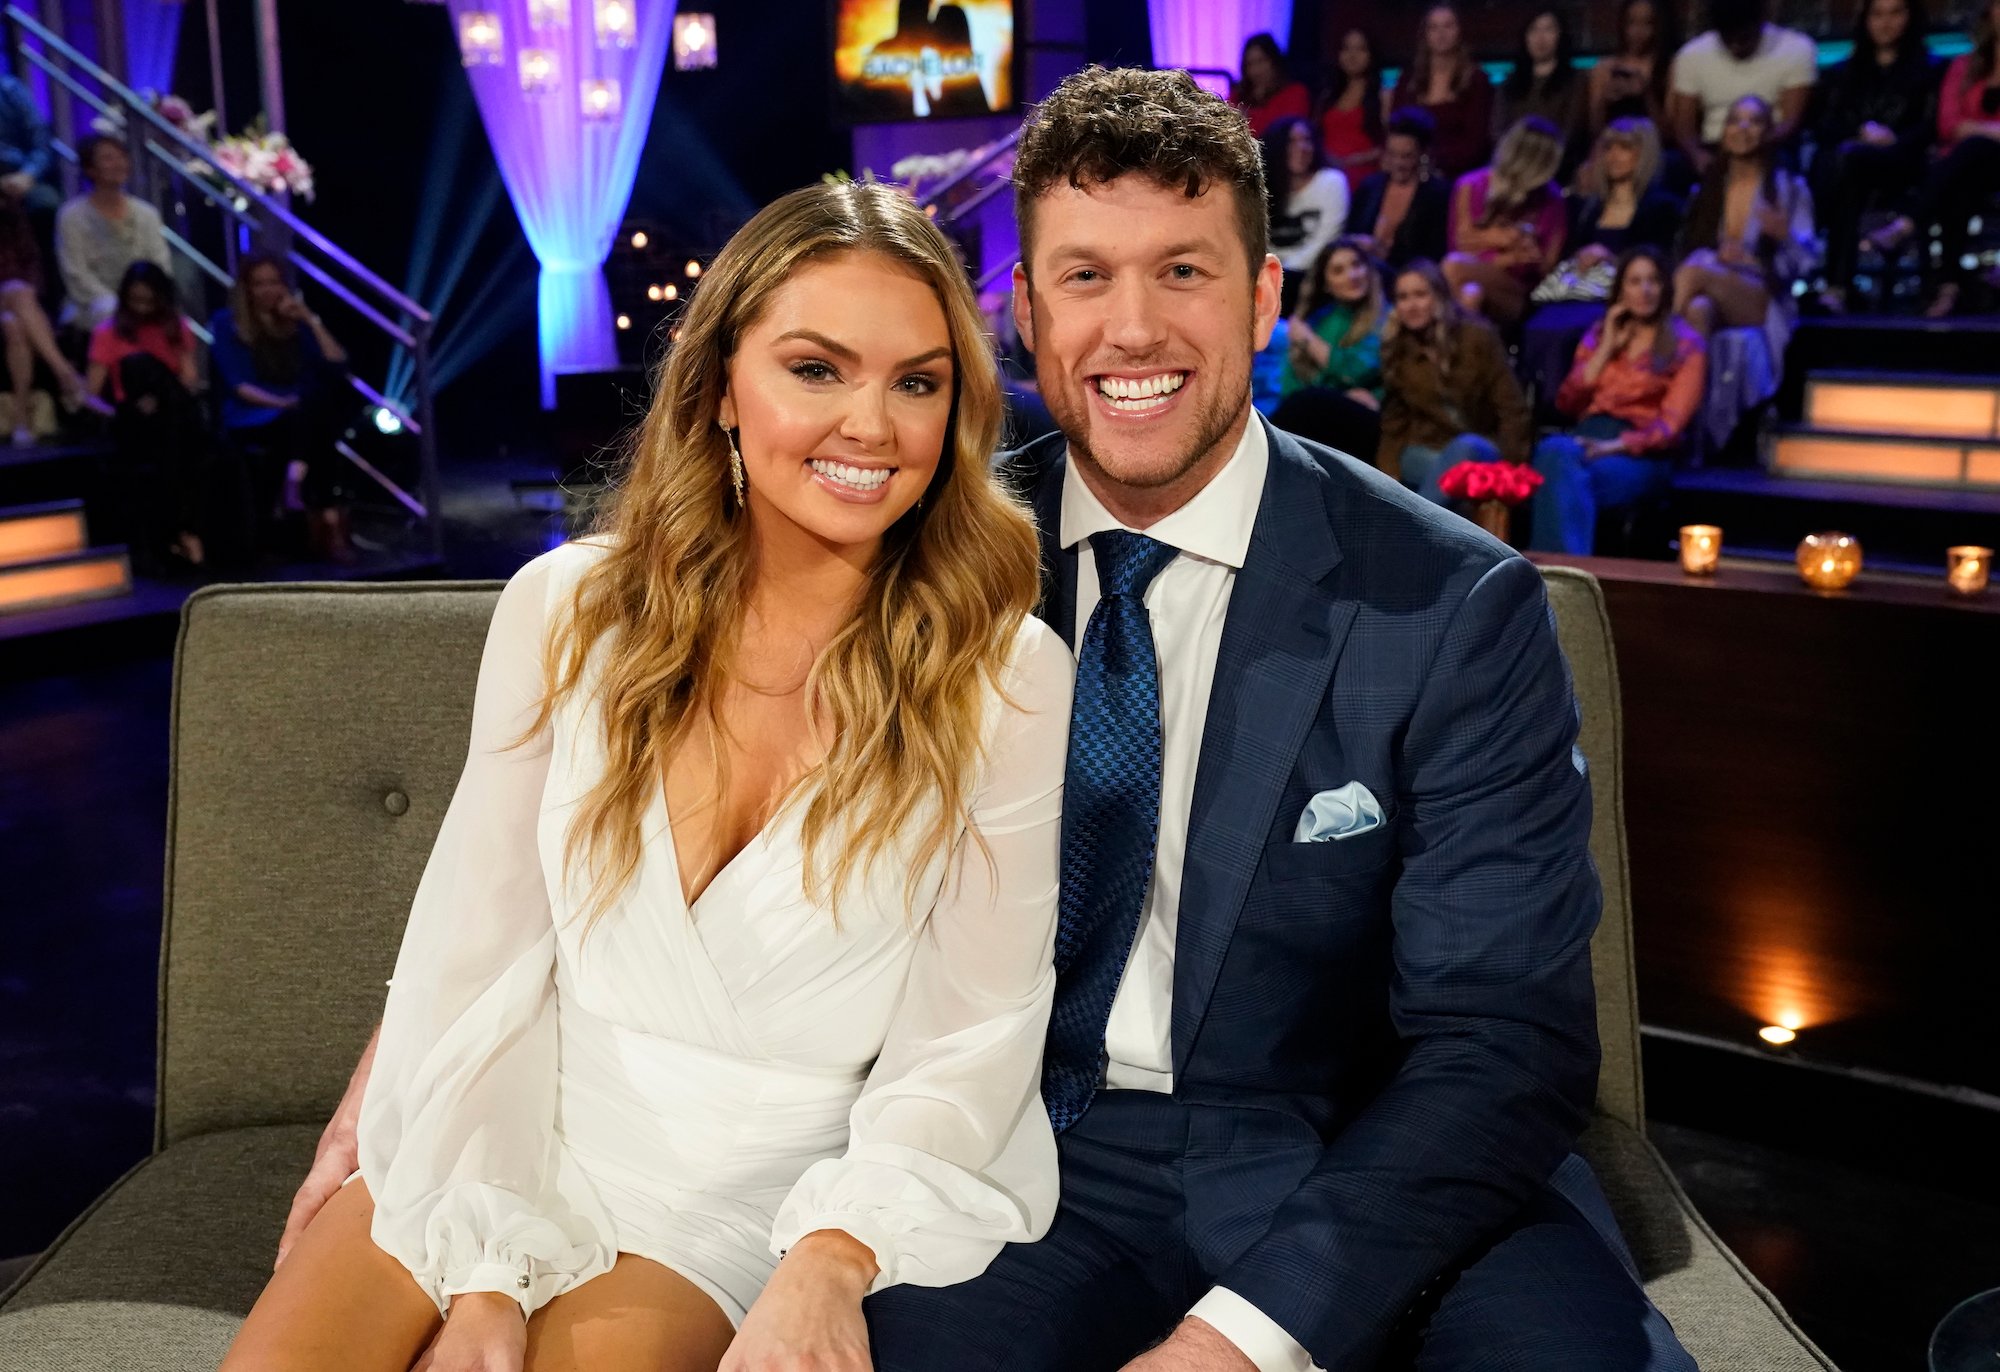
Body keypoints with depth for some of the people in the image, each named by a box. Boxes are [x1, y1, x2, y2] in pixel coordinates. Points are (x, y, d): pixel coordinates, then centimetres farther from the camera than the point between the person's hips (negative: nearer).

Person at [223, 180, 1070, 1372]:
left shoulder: (1007, 679, -9)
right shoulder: (565, 611, -3)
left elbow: (968, 1036, -6)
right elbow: (475, 951, -3)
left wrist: (826, 1265, -20)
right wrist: (486, 1273, -10)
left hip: (748, 1187, -2)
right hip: (514, 1128, 2)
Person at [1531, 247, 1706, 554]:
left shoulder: (1686, 345, 9)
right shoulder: (1599, 334, 23)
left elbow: (1671, 425, -3)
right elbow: (1567, 404, 13)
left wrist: (1614, 446, -20)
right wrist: (1607, 348, 7)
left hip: (1643, 453, -4)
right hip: (1589, 437, 4)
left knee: (1566, 471, -37)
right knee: (1553, 450, -36)